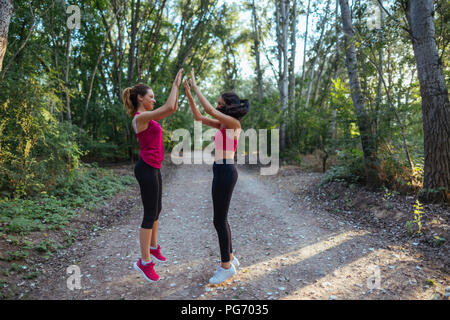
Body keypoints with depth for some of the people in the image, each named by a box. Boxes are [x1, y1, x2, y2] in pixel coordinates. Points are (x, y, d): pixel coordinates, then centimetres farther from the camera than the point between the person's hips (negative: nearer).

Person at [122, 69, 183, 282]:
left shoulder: (147, 116, 13)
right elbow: (169, 108, -26)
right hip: (147, 169, -10)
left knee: (156, 210, 20)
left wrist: (177, 86, 10)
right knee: (150, 215, -3)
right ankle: (145, 262, 8)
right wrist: (175, 84, -14)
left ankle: (153, 247, 38)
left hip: (153, 168, 10)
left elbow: (172, 108, 17)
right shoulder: (141, 118, -16)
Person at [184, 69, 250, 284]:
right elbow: (198, 117, 16)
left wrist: (195, 86, -12)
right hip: (222, 172, 10)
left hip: (225, 173, -10)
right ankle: (230, 258, 30)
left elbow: (209, 110, -23)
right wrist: (188, 93, 11)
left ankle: (226, 266, 13)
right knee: (221, 219, 16)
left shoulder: (234, 123, -11)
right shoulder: (223, 125, 14)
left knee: (219, 221, -1)